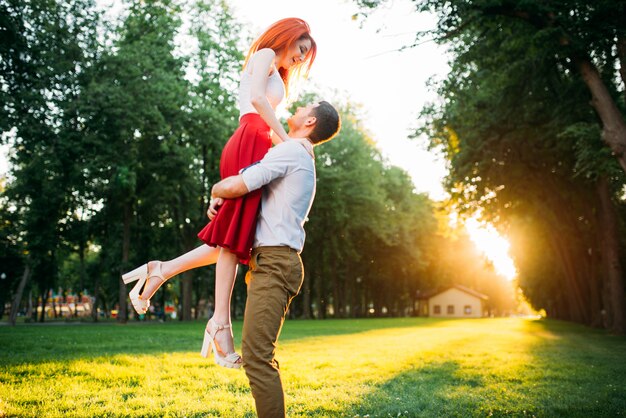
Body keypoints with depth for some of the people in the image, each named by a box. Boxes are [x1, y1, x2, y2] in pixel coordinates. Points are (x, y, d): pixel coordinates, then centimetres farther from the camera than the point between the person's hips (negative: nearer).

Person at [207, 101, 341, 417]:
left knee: (256, 356, -17)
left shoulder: (290, 150, -6)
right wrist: (218, 198, 15)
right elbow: (243, 183, 32)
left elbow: (235, 187, -12)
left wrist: (215, 190, 9)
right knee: (261, 356, 12)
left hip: (273, 263, -11)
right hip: (274, 263, 11)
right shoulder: (303, 161, 26)